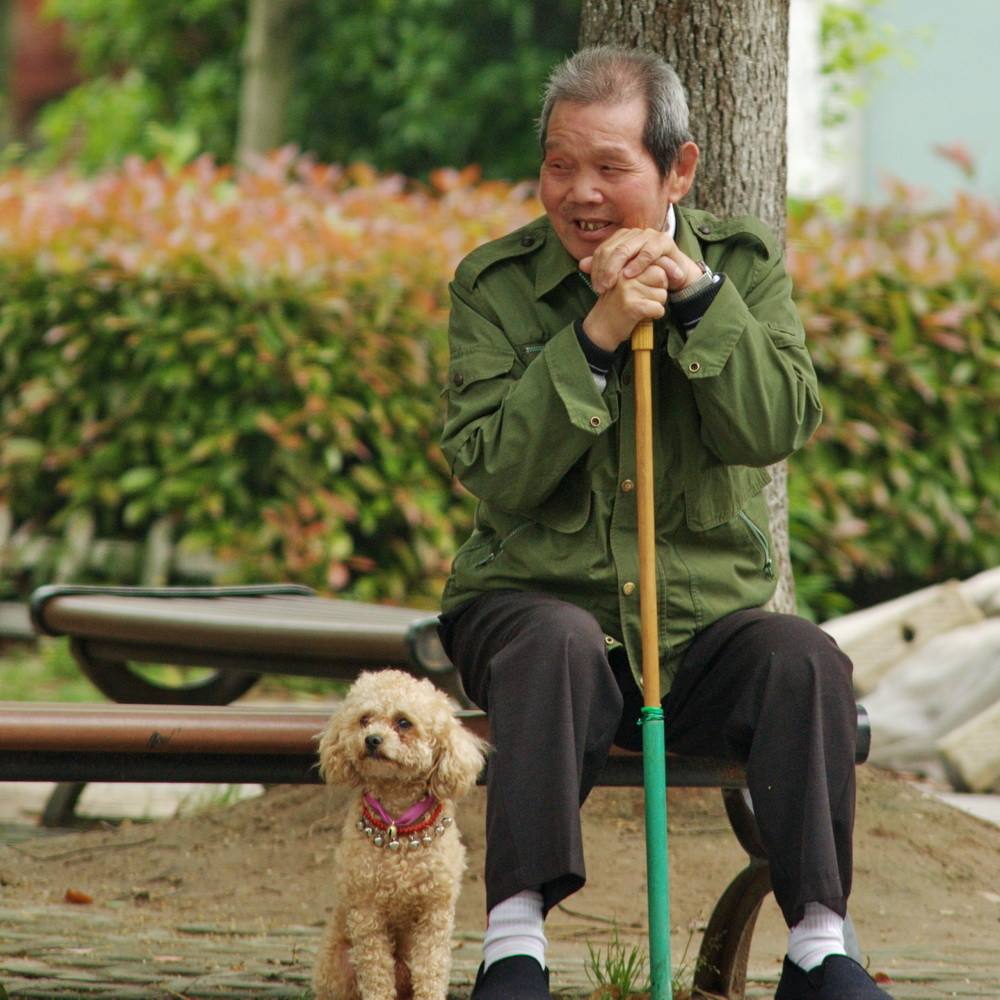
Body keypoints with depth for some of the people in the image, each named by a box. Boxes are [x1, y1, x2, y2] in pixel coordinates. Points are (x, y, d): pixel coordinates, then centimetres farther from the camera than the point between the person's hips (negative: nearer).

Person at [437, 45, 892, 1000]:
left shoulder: (742, 265, 5)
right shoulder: (493, 283, 0)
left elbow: (777, 429, -10)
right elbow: (496, 473, -12)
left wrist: (697, 294, -18)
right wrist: (593, 337, -20)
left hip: (703, 617, 2)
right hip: (534, 596, -2)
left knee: (805, 659, -26)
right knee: (557, 647, -35)